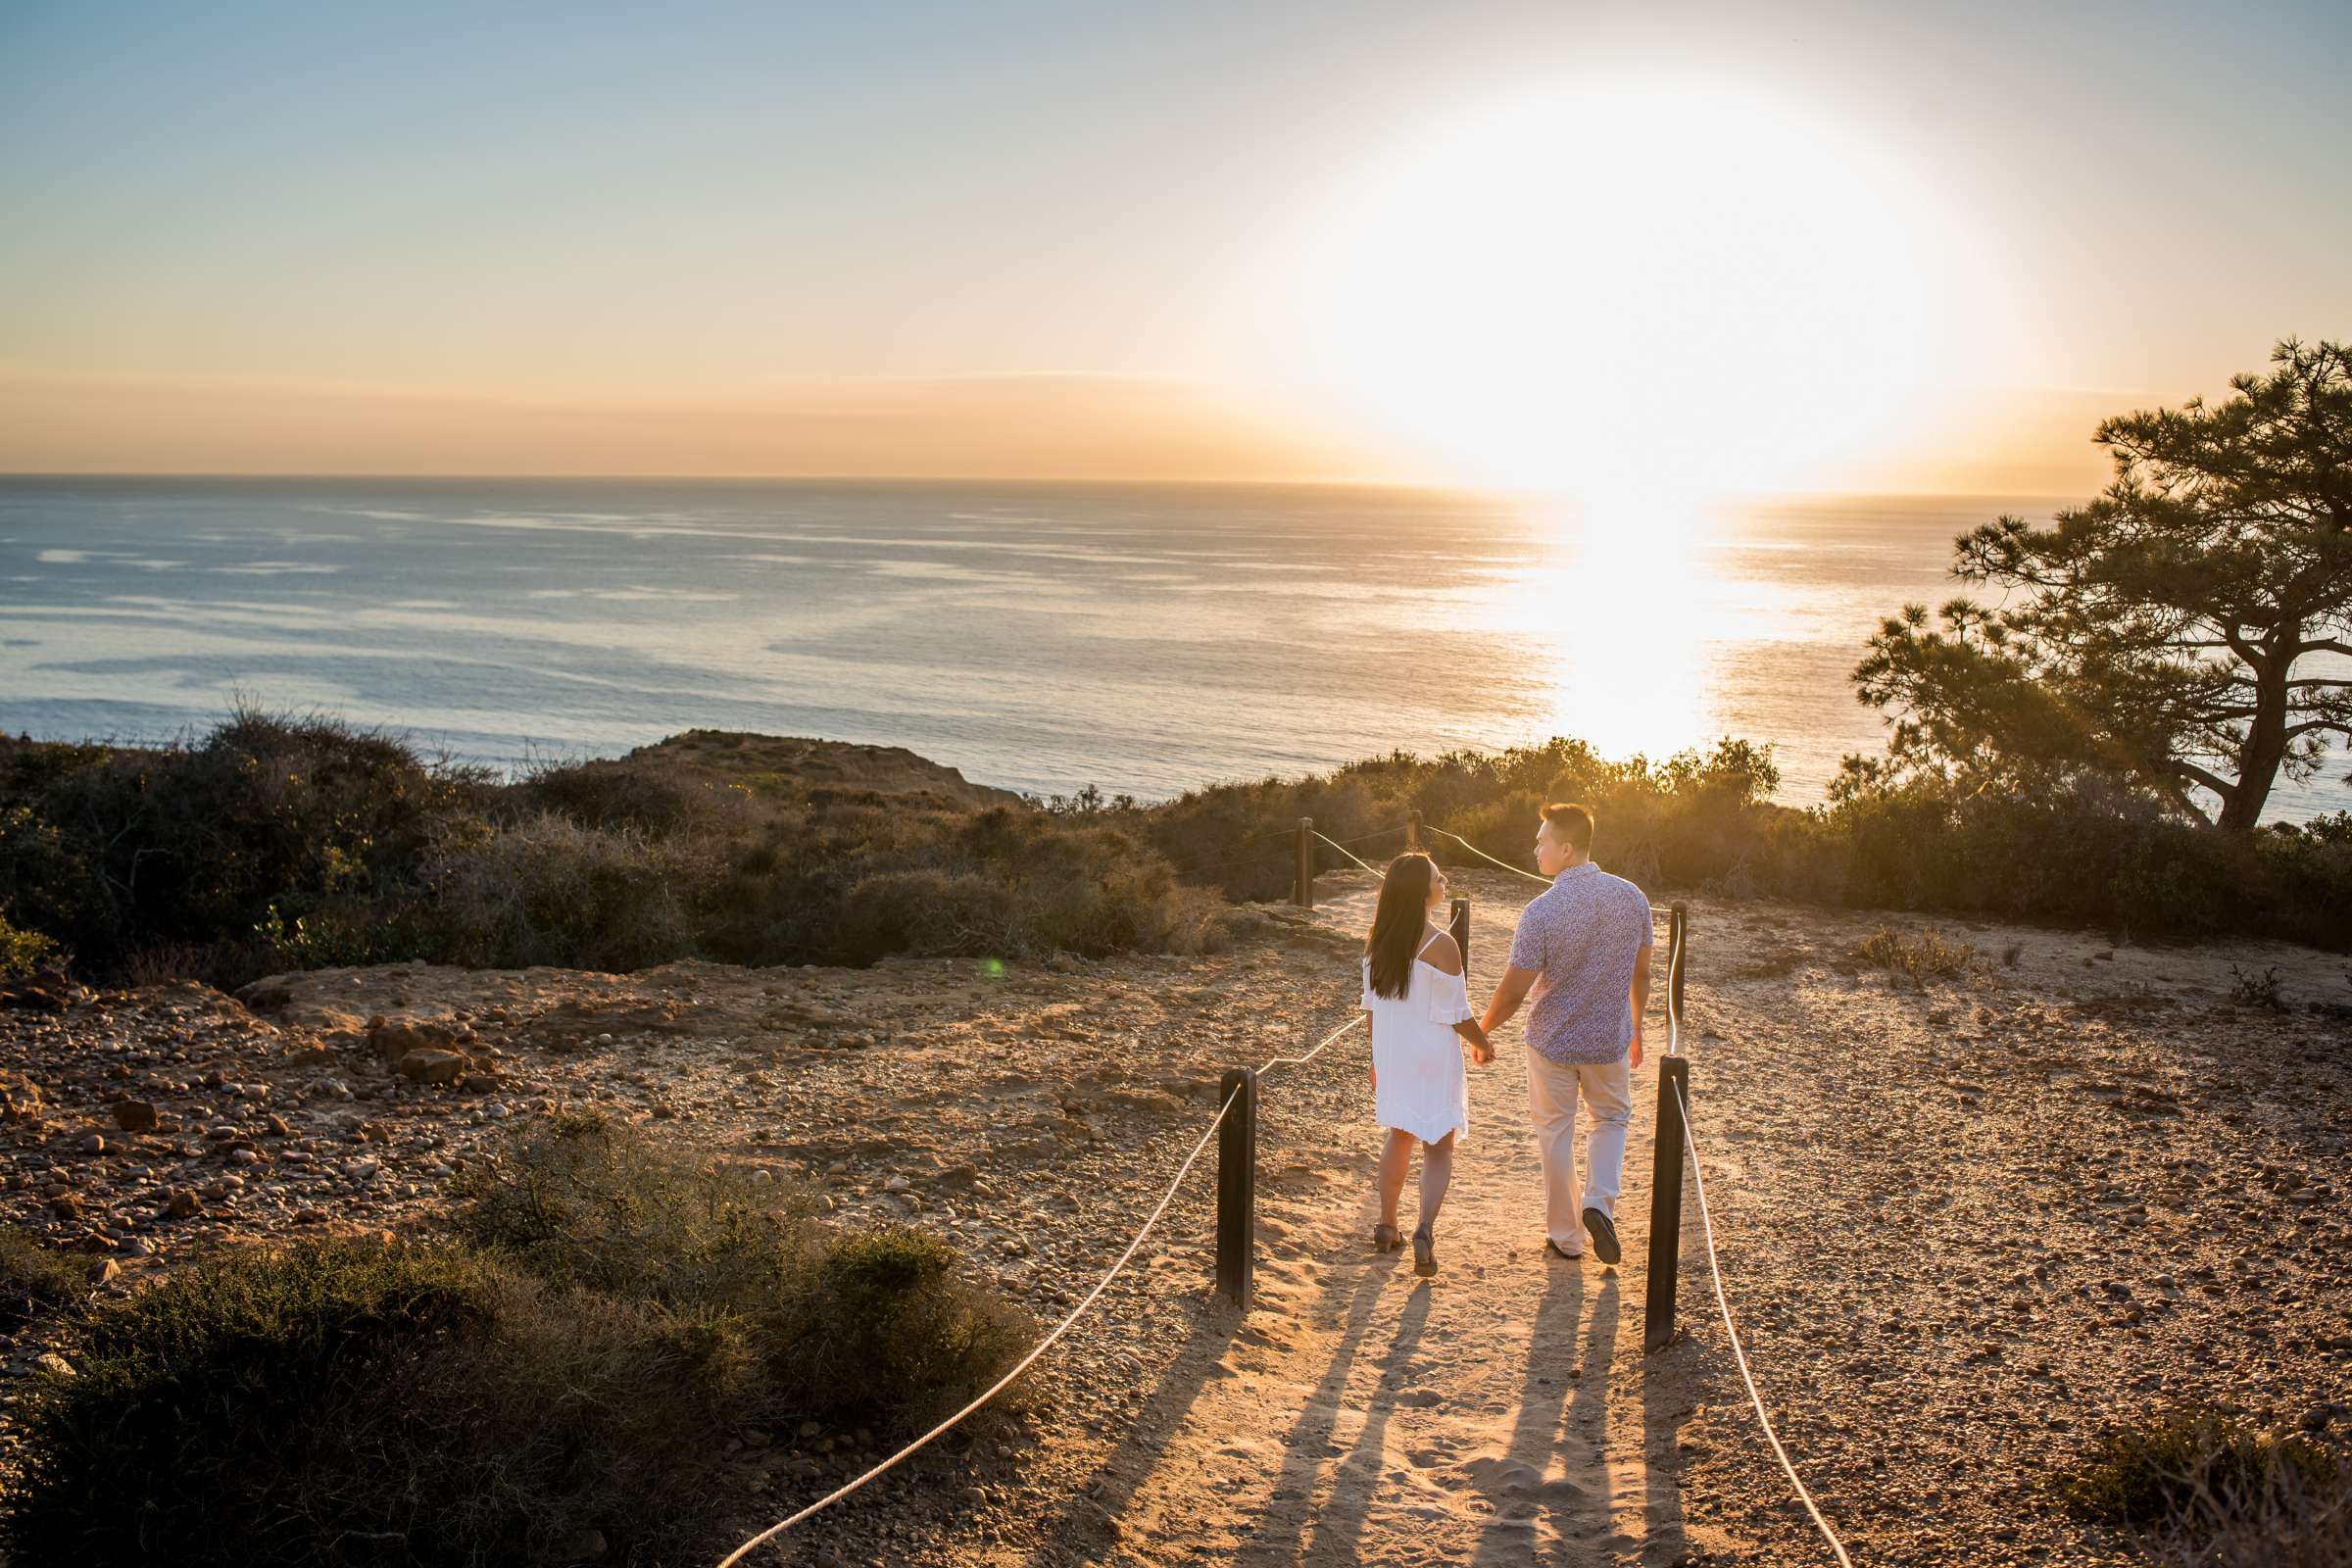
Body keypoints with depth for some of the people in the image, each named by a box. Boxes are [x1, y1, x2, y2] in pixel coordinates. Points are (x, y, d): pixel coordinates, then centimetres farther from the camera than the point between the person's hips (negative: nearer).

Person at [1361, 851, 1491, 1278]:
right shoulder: (1440, 946, -20)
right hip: (1433, 1057, -5)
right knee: (1438, 1147, 4)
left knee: (1399, 1135, 22)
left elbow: (1372, 1003, 7)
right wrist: (1483, 1044, 4)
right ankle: (1425, 1230, -12)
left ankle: (1386, 1226, 28)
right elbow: (1456, 1015, -14)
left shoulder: (1377, 939, -1)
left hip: (1390, 1052, 6)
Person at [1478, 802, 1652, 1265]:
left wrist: (1482, 1030, 2)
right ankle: (1600, 1202, 2)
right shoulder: (1631, 897, -8)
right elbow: (1641, 974, 3)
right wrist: (1636, 1028, 19)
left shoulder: (1541, 911, -21)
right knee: (1611, 1119, 24)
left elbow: (1513, 991, -16)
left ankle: (1564, 1237, 21)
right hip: (1609, 1040, 3)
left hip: (1552, 1041, -3)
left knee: (1555, 1133, 14)